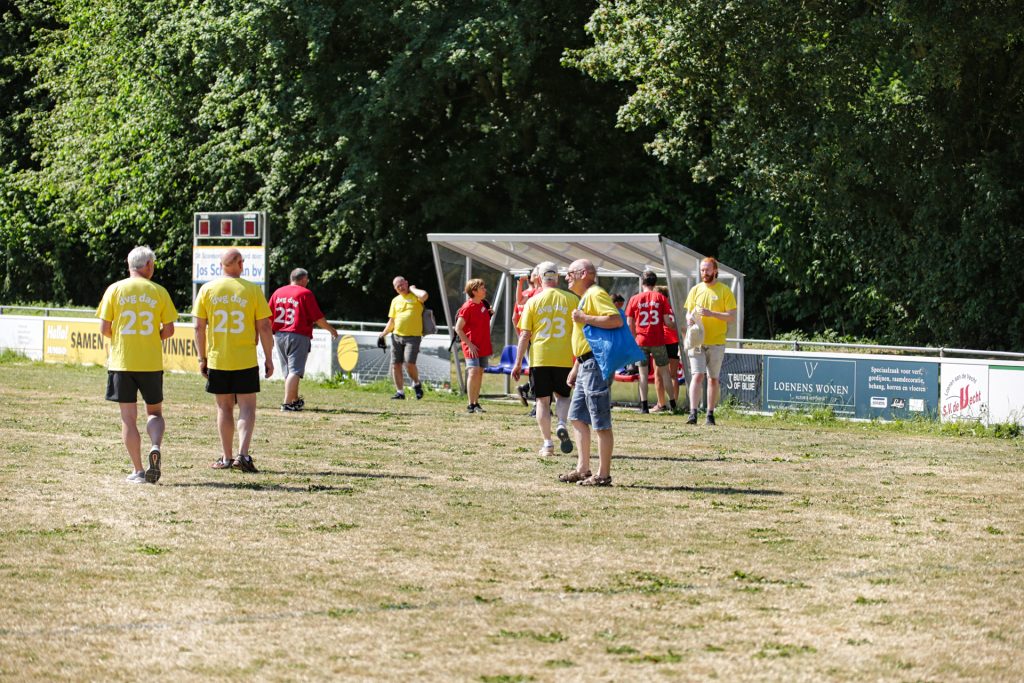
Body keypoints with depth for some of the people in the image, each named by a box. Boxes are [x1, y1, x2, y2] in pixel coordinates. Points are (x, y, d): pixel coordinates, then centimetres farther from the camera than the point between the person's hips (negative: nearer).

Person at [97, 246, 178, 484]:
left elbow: (104, 329, -3)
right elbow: (169, 329, 0)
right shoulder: (158, 292, -1)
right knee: (155, 412, 16)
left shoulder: (115, 290, -1)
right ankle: (155, 447, -13)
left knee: (128, 418, 5)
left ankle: (138, 471, 3)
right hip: (151, 363, 0)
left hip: (122, 363, 0)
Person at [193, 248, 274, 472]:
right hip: (246, 360, -2)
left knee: (224, 407, 12)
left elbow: (199, 327, 1)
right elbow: (264, 327, -4)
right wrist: (268, 358, 5)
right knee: (247, 407, 4)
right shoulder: (252, 290, -5)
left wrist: (202, 358, 10)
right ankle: (243, 454, -12)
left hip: (217, 360, 2)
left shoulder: (207, 289, 0)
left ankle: (226, 458, 16)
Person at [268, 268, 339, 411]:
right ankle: (288, 403, -15)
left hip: (279, 335, 6)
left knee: (289, 370, 18)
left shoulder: (278, 292, 9)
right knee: (295, 370, -7)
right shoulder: (305, 293, -6)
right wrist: (331, 329, 9)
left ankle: (295, 400, 31)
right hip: (298, 336, -6)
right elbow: (318, 318, -6)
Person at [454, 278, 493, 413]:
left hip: (484, 345, 8)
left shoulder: (483, 304, 9)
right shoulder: (467, 307, -14)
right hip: (472, 346, -8)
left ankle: (476, 403, 16)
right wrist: (470, 344, -18)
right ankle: (471, 405, -13)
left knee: (480, 373, 9)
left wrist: (490, 313, 6)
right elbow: (458, 328, -15)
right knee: (473, 372, -15)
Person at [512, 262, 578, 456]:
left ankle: (547, 443, 6)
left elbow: (525, 335, 0)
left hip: (540, 358, -1)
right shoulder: (571, 299, 1)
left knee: (543, 400, 8)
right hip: (564, 358, 1)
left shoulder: (533, 301, 1)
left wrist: (518, 363, 5)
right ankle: (562, 425, -9)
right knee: (562, 395, 18)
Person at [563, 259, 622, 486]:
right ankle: (583, 469, 19)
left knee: (600, 422, -6)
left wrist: (585, 319, -23)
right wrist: (575, 369, 26)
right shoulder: (585, 298, 21)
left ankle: (603, 474, -2)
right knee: (578, 416, 14)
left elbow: (616, 320, -27)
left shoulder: (596, 294, -11)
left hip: (596, 364, -11)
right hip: (585, 365, 11)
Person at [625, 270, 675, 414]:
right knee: (664, 371, 11)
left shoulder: (634, 299, -1)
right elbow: (667, 321, -5)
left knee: (643, 373, 5)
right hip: (658, 341, 0)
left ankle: (644, 405, 0)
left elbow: (629, 323, 1)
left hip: (641, 341, 0)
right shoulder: (660, 297, -2)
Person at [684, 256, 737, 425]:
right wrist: (689, 318, -9)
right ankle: (693, 413, -18)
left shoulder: (725, 291, 0)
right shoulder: (695, 290, 9)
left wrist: (711, 313, -18)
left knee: (713, 379, 6)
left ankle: (710, 414, 13)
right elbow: (688, 312, 14)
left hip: (716, 342, -1)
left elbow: (732, 316, -6)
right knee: (697, 375, -11)